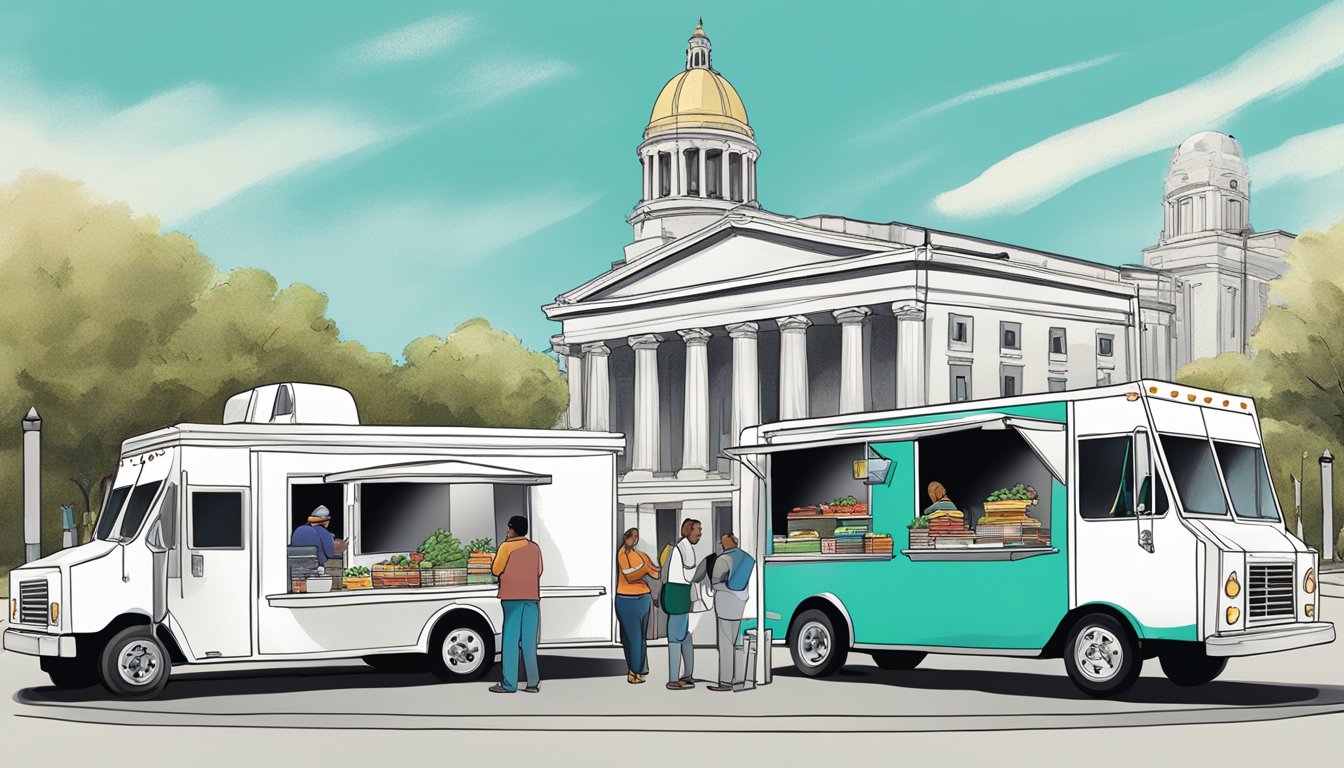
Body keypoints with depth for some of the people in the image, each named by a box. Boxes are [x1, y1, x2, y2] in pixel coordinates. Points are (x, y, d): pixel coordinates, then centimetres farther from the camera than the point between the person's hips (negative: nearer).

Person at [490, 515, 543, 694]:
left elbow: (496, 570, -3)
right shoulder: (535, 548, 11)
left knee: (510, 640, -3)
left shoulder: (507, 547, -4)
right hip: (532, 596, 5)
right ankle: (533, 682, 3)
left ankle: (509, 683, -6)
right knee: (529, 641, 7)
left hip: (512, 597, -5)